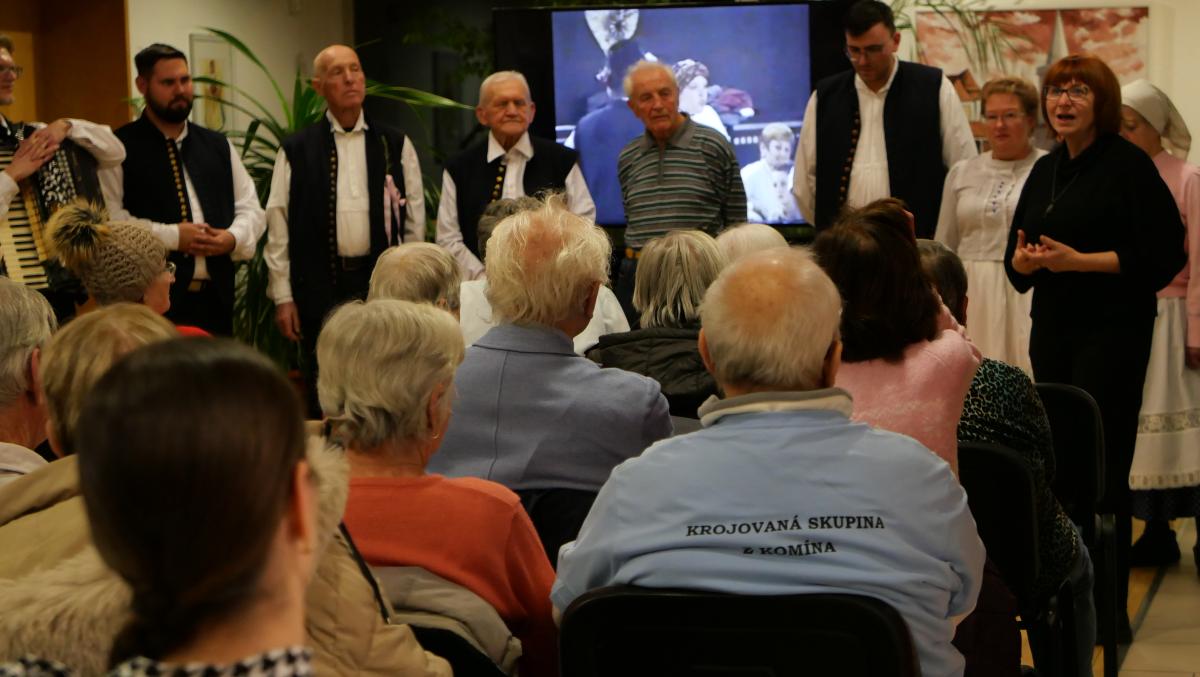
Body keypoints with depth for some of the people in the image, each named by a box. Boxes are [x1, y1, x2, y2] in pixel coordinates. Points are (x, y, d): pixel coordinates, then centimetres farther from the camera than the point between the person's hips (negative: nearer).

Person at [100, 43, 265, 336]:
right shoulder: (121, 148, 0)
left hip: (216, 298, 5)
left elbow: (250, 208, 17)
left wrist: (233, 238, -4)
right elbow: (108, 218, -10)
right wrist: (171, 236, -14)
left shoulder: (218, 146, 18)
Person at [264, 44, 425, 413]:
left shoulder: (396, 145, 7)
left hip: (384, 284, 1)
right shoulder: (296, 151, 4)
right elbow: (279, 226, 3)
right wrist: (283, 296, -1)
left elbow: (414, 220, 8)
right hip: (320, 286, -1)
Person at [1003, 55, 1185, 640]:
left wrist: (1079, 260, -18)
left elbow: (1163, 253, -14)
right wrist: (1024, 260, -5)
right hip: (1053, 329, 7)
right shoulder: (1045, 171, 14)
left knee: (1101, 464, -7)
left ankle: (1109, 607, 0)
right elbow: (1016, 259, 19)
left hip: (1112, 331, -7)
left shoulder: (1127, 164, -8)